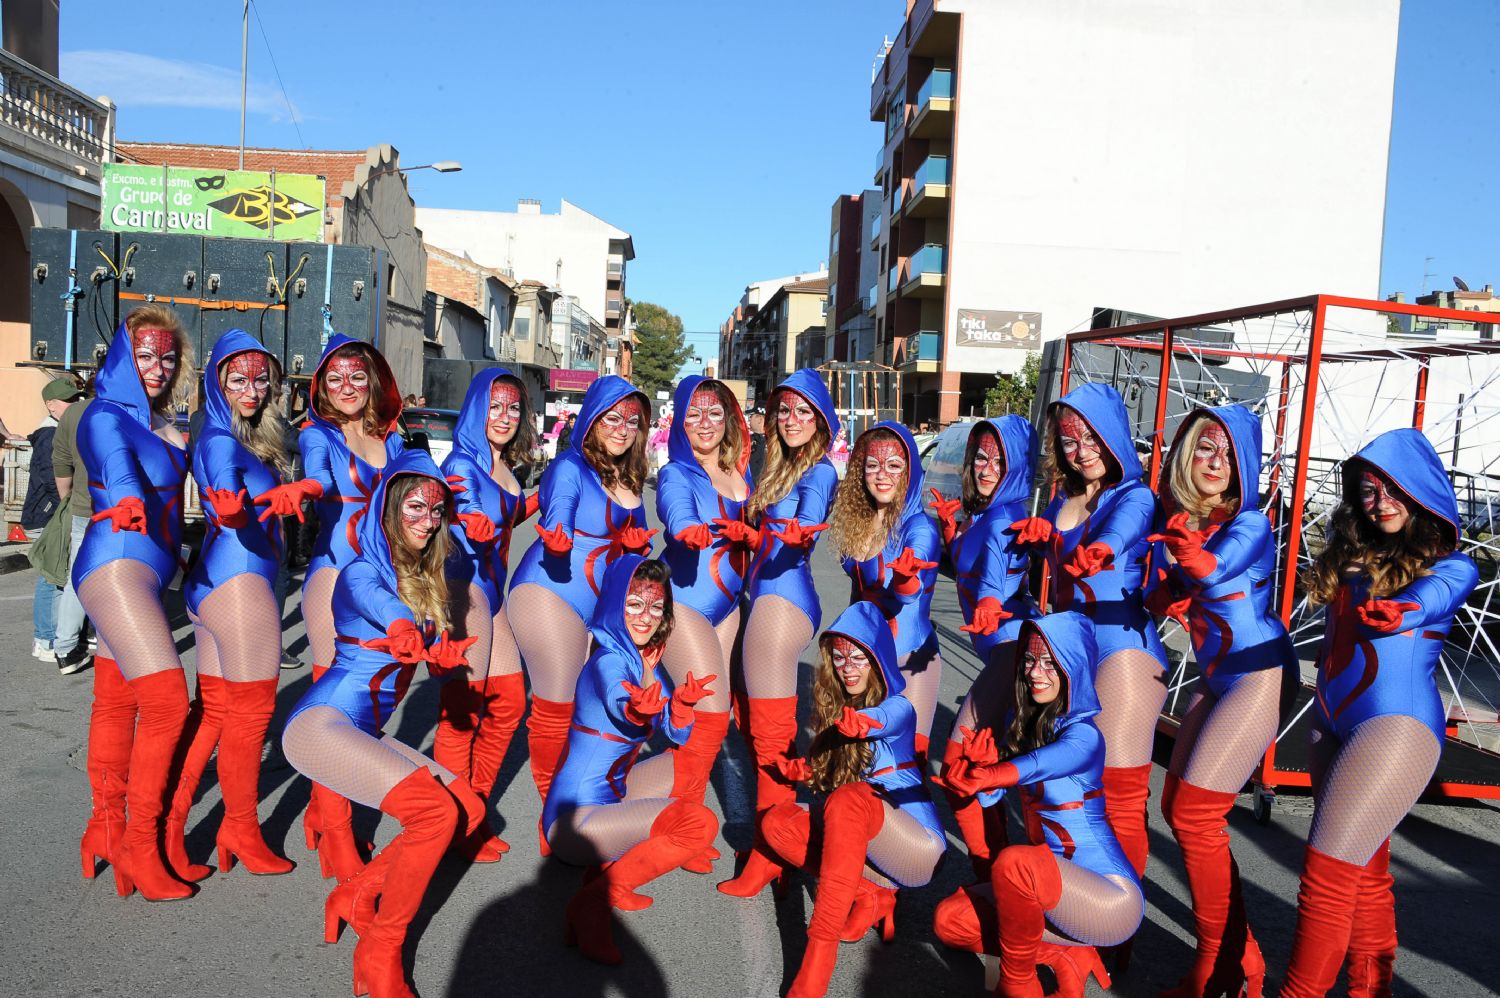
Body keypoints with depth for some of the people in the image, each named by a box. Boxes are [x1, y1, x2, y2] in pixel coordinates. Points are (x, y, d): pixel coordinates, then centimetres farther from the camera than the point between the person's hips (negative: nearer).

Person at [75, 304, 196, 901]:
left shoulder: (161, 423, 16)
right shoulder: (106, 416, -8)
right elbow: (116, 464, -28)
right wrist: (127, 500, -47)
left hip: (147, 569, 8)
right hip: (117, 564, -8)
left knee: (118, 701, 12)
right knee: (167, 701, -15)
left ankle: (109, 828, 21)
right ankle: (139, 846, -6)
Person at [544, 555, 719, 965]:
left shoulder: (642, 658, 8)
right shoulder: (609, 661, -17)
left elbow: (677, 735, 3)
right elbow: (618, 706, -40)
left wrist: (682, 702, -18)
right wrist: (637, 710, -62)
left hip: (609, 793, 10)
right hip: (575, 819, -10)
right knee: (700, 823, -22)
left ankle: (611, 868, 10)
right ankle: (595, 900, -12)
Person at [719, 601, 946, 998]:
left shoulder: (897, 707, -6)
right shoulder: (832, 708, 12)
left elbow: (883, 721, -31)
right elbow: (819, 774, 14)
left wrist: (862, 724, -53)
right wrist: (799, 770, -8)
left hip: (917, 845, -6)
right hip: (863, 849, 6)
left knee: (848, 798, -34)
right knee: (778, 821, -13)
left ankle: (820, 950, -40)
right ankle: (871, 897, -18)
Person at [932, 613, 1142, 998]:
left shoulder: (1082, 735, -18)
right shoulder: (1016, 722, 4)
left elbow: (1039, 765, -40)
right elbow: (990, 797, -1)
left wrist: (986, 775, -59)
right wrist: (984, 765, -24)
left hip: (1111, 896, -8)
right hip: (1055, 887, 8)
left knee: (1013, 863, -34)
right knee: (949, 919, -1)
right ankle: (1067, 959, 1)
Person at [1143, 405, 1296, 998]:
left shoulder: (1248, 523, -14)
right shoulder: (1174, 522, 6)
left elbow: (1213, 570, -34)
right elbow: (1157, 601, 7)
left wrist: (1193, 557, -54)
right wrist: (1167, 595, -14)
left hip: (1259, 676, -8)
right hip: (1216, 678, 8)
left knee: (1195, 814, -10)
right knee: (1177, 806, 10)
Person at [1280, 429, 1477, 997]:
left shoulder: (1450, 567, -2)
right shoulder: (1350, 557, 14)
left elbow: (1417, 604, -20)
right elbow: (1338, 633, 11)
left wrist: (1391, 613, -38)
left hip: (1397, 722, -6)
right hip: (1332, 723, 6)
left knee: (1327, 869, -11)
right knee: (1364, 870, 14)